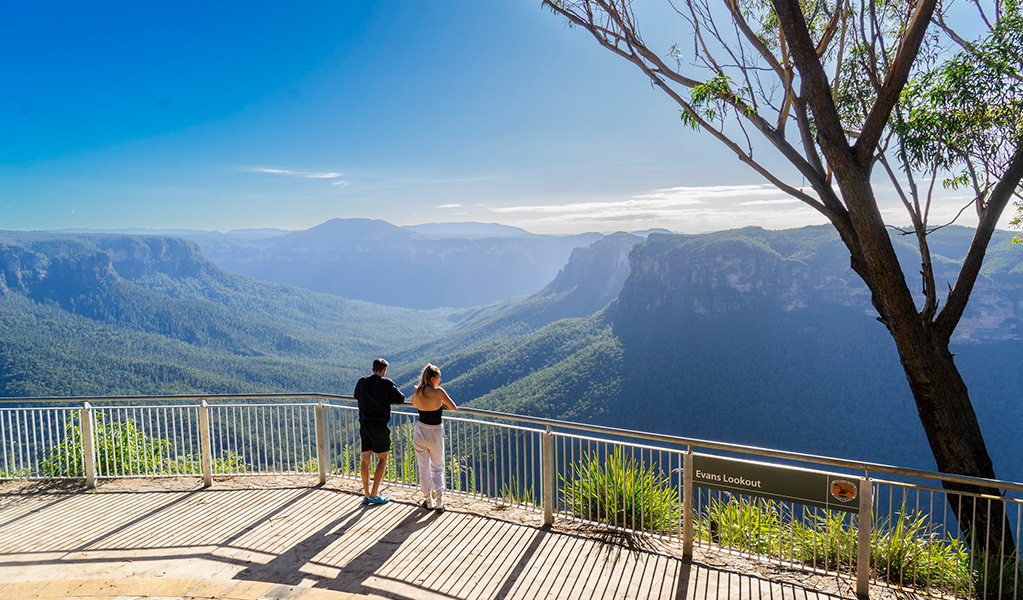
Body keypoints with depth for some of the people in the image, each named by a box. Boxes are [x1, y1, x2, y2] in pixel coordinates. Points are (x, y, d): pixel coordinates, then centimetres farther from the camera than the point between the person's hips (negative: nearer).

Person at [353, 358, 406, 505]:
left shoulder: (362, 382, 4)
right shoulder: (386, 383, -10)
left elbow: (356, 395, 23)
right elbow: (400, 399, -8)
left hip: (364, 425, 5)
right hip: (379, 425, -5)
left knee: (365, 459, 11)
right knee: (383, 459, 7)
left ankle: (366, 494, 17)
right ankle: (374, 494, 5)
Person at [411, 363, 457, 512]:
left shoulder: (416, 391, -3)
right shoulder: (438, 391, -16)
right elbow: (454, 408, -8)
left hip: (420, 431, 3)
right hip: (436, 433, -2)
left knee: (423, 469, 15)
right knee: (437, 468, 16)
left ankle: (429, 502, 23)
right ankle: (439, 502, 10)